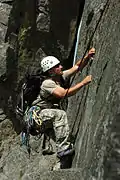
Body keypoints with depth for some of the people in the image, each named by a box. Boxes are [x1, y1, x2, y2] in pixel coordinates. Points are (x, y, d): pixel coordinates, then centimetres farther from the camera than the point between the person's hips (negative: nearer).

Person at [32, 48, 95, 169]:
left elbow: (77, 67, -1)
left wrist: (88, 56, -19)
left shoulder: (61, 76, -2)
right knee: (60, 114, -32)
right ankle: (63, 149, -34)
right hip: (39, 114, -9)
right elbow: (64, 94, -38)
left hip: (51, 110, 9)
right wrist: (84, 82, -34)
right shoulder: (47, 84, -25)